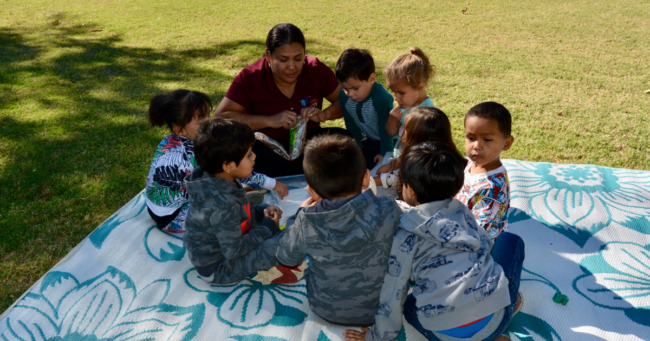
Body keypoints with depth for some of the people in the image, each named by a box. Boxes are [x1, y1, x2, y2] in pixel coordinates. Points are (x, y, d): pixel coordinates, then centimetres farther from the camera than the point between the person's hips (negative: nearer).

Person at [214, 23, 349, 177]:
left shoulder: (317, 70, -4)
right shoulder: (250, 78, -11)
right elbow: (220, 117, -18)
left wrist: (324, 115, -18)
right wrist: (270, 121, -27)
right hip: (266, 146, -1)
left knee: (345, 140, -26)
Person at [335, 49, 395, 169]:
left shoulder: (381, 98, -34)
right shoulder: (344, 96, -16)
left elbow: (386, 128, -22)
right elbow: (352, 126, -1)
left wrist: (385, 154, -14)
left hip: (388, 140, -5)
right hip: (368, 141, 6)